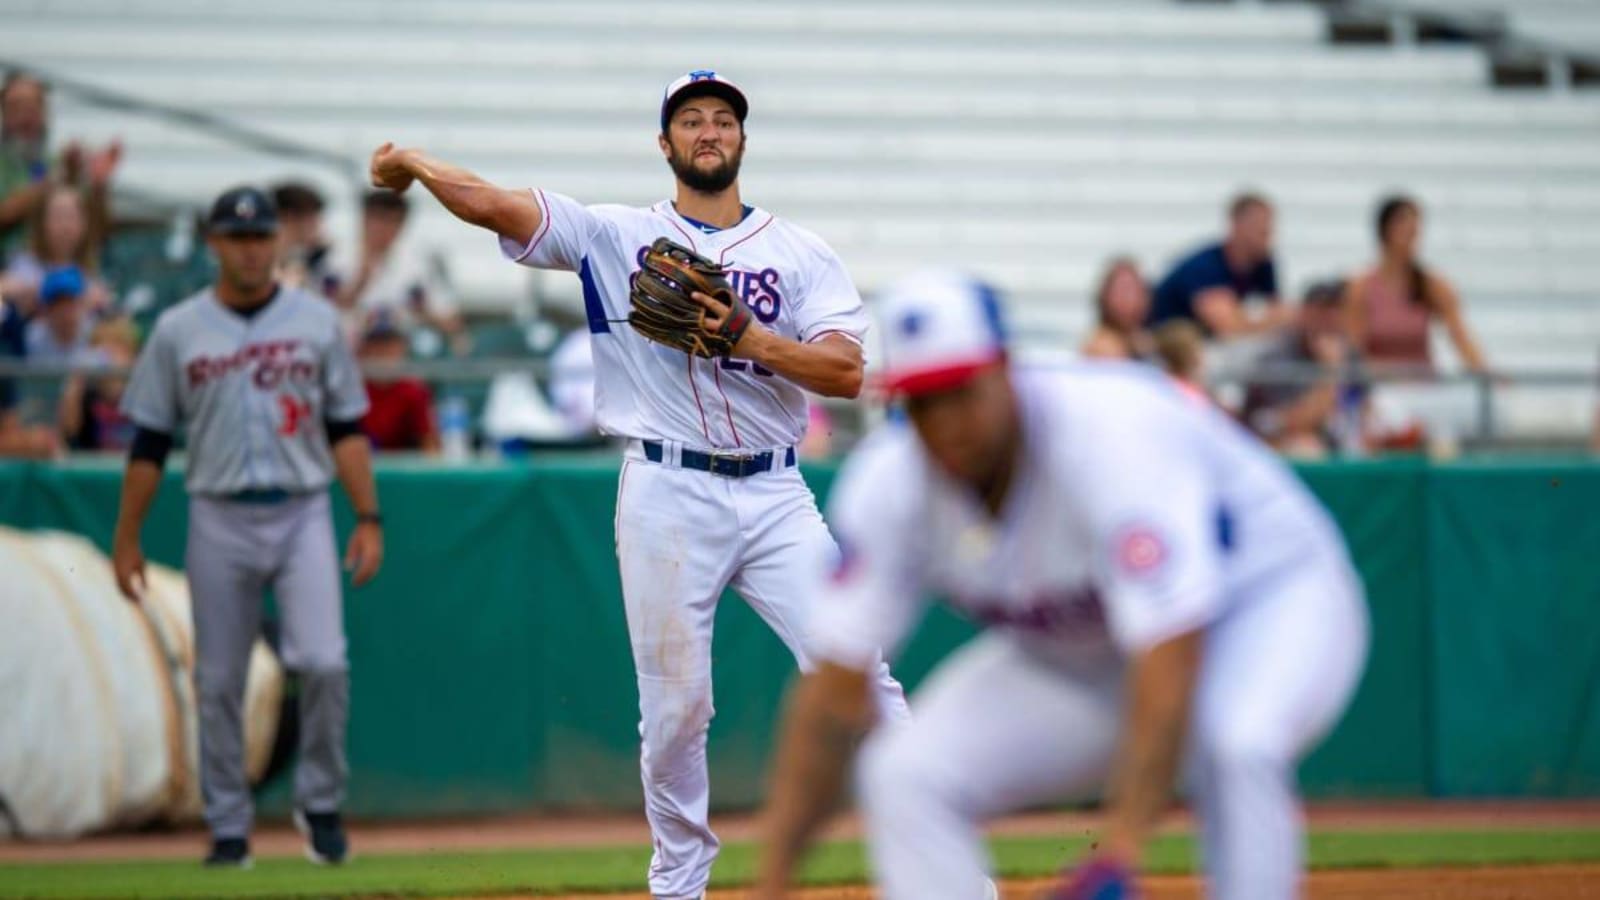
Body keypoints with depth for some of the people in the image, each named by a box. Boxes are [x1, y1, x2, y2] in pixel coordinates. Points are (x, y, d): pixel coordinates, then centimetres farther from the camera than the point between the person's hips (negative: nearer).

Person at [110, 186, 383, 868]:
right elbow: (149, 443, 7)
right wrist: (126, 539, 5)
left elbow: (347, 428, 8)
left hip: (302, 516, -1)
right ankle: (228, 829, 13)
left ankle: (320, 803, 3)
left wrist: (368, 519, -1)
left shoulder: (317, 322, 6)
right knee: (219, 682, 3)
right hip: (220, 522, 1)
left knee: (322, 660, -16)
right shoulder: (178, 331, 5)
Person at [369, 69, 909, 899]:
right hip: (666, 495, -1)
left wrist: (745, 337, -16)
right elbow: (496, 205, -4)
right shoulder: (617, 237, 6)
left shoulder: (800, 254, 8)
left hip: (773, 495, 1)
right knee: (675, 708, 2)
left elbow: (846, 371, -5)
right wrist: (413, 163, -14)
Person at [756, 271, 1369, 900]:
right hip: (1076, 659, 6)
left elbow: (1169, 657, -41)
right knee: (905, 778, -16)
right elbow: (835, 693, -15)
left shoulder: (1111, 434, -34)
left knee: (1236, 743, -39)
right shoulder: (889, 487, -18)